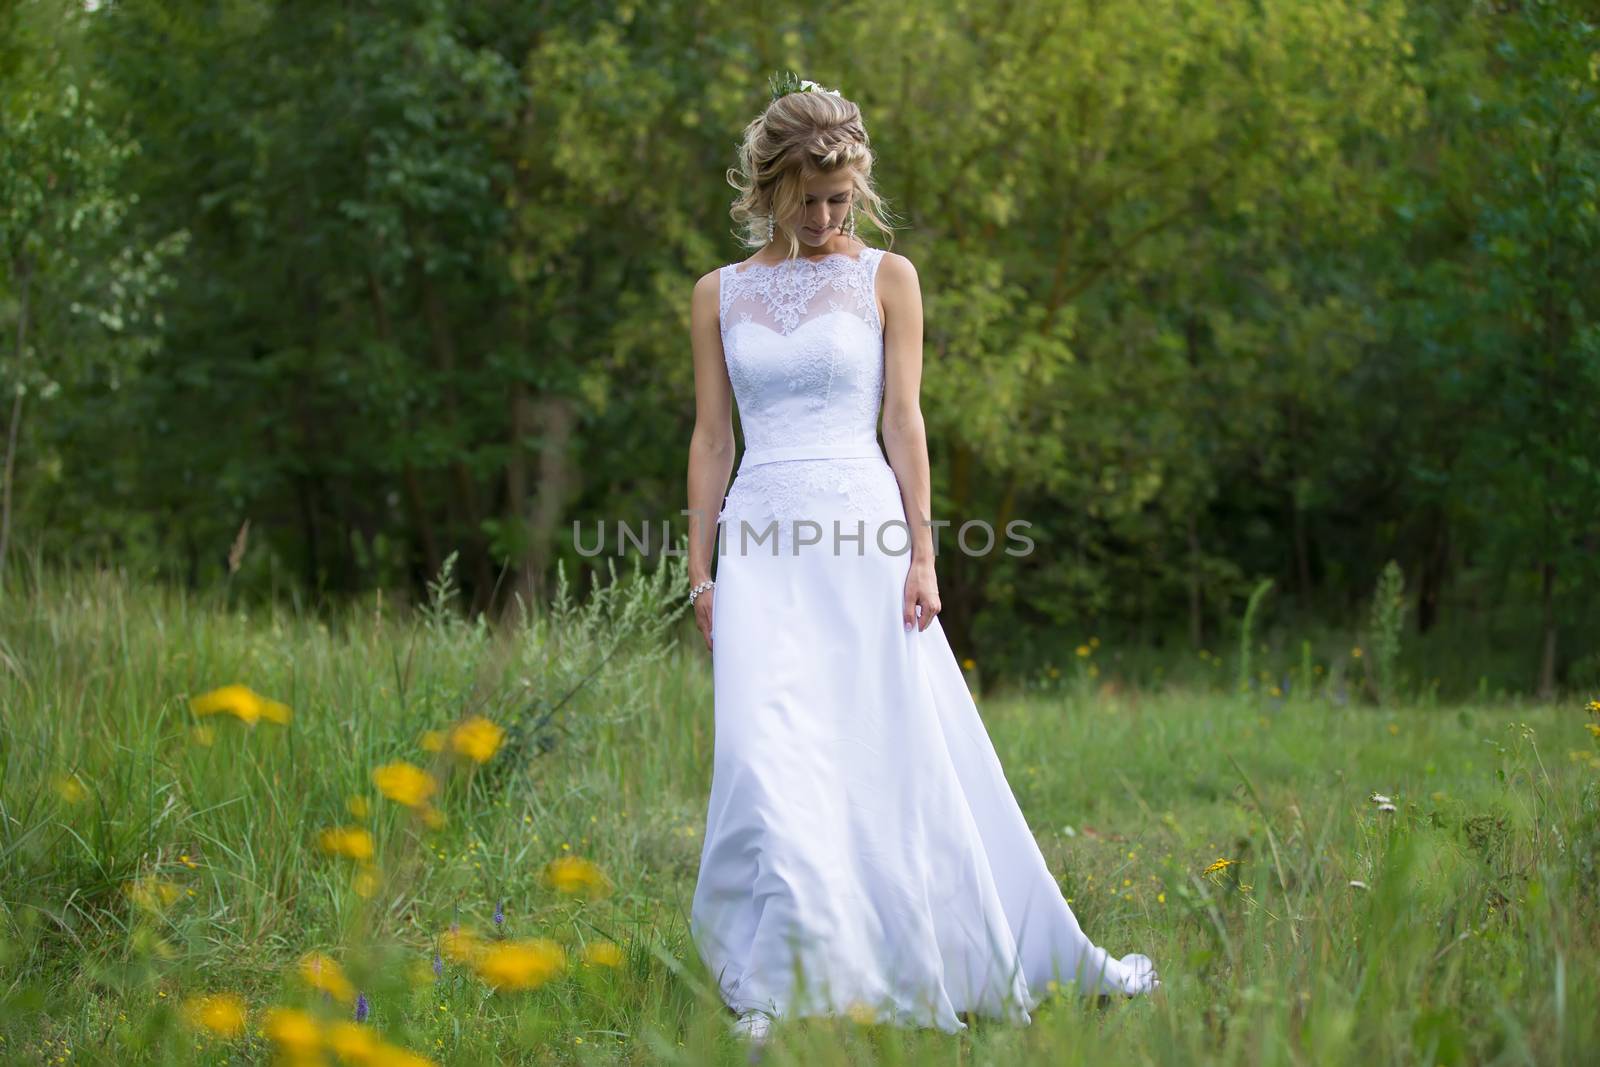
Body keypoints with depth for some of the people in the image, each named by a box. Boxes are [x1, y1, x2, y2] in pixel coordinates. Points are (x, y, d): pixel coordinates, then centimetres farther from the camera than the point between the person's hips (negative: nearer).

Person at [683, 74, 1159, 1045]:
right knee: (770, 760, -10)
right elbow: (713, 437, 11)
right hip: (762, 540, 2)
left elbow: (903, 420, 1)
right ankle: (785, 983, -3)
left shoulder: (886, 277, 6)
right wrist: (701, 574, 6)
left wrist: (921, 553, -7)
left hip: (862, 537, -2)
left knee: (907, 749, -1)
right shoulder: (719, 294, 12)